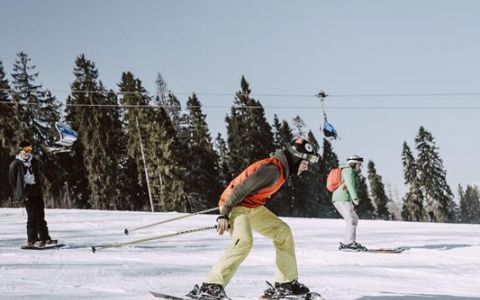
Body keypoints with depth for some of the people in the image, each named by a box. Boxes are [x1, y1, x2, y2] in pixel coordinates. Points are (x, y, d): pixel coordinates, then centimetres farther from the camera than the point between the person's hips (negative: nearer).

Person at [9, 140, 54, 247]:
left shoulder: (35, 162, 13)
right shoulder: (15, 164, -1)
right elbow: (12, 180, 3)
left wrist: (39, 186, 10)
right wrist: (18, 192, -2)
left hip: (37, 190, 5)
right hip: (27, 192, -5)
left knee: (40, 215, 4)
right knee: (32, 215, -11)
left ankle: (44, 238, 8)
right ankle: (32, 240, -9)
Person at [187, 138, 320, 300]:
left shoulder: (281, 168, 9)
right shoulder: (273, 169, -23)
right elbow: (241, 189, -25)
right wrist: (224, 215, -24)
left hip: (253, 206, 10)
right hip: (236, 206, -10)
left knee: (283, 231, 9)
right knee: (244, 241, -31)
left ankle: (287, 283, 14)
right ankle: (211, 286, -28)